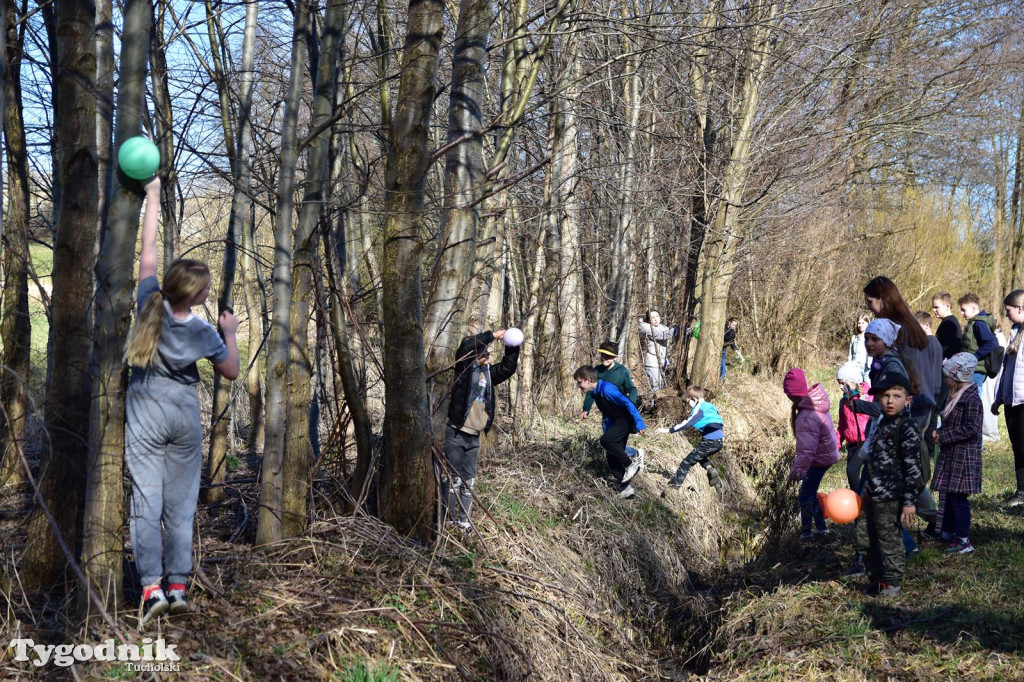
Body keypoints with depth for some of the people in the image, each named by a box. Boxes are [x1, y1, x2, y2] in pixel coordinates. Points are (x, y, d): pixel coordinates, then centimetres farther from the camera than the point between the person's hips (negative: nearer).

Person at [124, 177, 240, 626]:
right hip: (185, 415, 0)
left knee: (146, 501, -3)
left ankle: (151, 587, -14)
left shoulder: (150, 303, -12)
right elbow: (231, 372, 3)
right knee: (181, 504, 8)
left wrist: (153, 198, 8)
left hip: (146, 413, 0)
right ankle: (178, 587, 6)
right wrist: (231, 332, 16)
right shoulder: (205, 333, -12)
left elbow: (148, 253, -1)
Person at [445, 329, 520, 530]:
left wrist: (512, 346, -1)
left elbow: (508, 367, 14)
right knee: (455, 478, -2)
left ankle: (464, 520, 17)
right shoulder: (465, 369, -6)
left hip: (474, 437, 6)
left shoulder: (488, 373, 12)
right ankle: (448, 518, 6)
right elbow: (466, 346, -22)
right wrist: (492, 335, -20)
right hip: (456, 435, -6)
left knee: (469, 480, 9)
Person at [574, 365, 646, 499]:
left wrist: (639, 423, -29)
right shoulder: (596, 393, 9)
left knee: (606, 441, -28)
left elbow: (627, 403, -25)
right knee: (612, 457, 7)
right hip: (617, 422, 10)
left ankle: (631, 464, -12)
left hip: (626, 420, -10)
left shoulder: (606, 389, -22)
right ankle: (625, 488, 11)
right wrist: (607, 431, 21)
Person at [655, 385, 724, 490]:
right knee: (700, 456, 30)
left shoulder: (699, 408, -7)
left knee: (688, 461, -2)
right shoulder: (709, 406, 20)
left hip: (710, 441, -9)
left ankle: (675, 484, 0)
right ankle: (711, 469, 5)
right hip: (719, 442, 9)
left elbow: (687, 423, -15)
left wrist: (669, 430, -14)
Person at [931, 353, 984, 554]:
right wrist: (939, 432, 3)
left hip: (963, 456, -10)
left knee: (958, 497, -6)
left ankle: (963, 540, -1)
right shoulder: (956, 396, 13)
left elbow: (972, 429, -22)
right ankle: (949, 533, 25)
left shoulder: (971, 399, -17)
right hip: (951, 455, 10)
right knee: (948, 495, 14)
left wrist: (943, 436, -19)